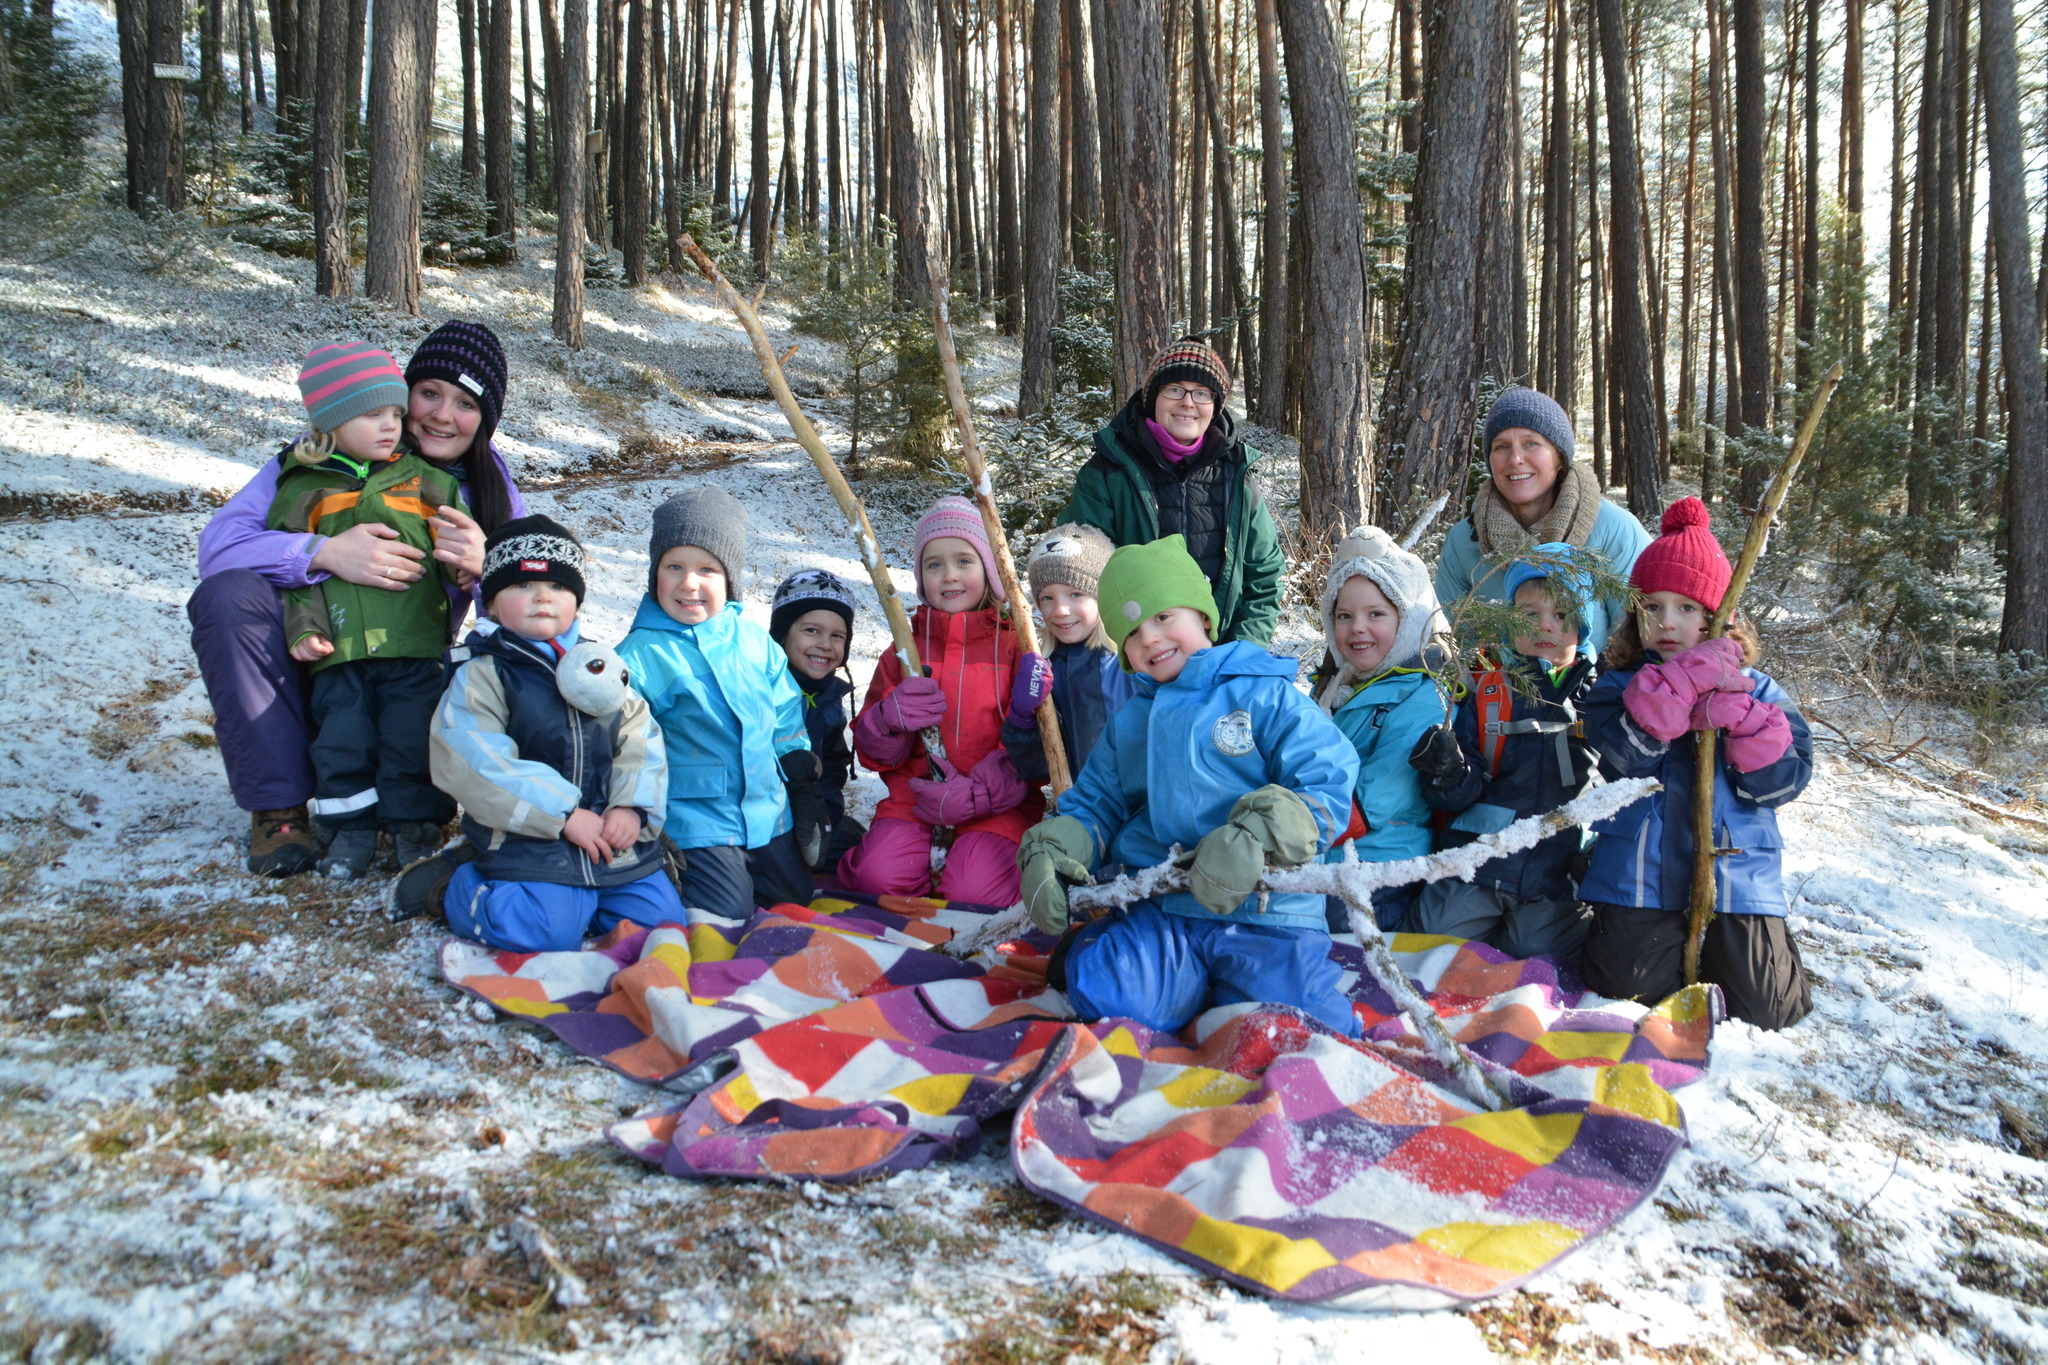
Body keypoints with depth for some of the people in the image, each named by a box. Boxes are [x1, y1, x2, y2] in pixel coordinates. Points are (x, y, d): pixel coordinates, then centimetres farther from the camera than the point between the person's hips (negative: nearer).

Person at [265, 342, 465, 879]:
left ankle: (416, 825, 11)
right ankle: (353, 829, 12)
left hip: (415, 642, 0)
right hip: (340, 652, 0)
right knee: (342, 735, -3)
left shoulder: (424, 482, 12)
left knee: (411, 735, -3)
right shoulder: (306, 489, 10)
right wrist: (303, 627, -3)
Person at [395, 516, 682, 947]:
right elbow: (473, 765, -16)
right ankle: (453, 886, 5)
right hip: (529, 843, -5)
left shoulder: (599, 668, 13)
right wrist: (564, 814, -19)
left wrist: (633, 806, -12)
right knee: (545, 931, -24)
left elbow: (641, 742, 7)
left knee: (659, 918, -3)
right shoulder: (480, 676, -4)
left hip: (618, 842, 5)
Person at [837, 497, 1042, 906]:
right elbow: (872, 752, 10)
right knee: (879, 877, -25)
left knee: (973, 891, -26)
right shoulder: (905, 650, 14)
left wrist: (975, 793, -18)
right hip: (915, 793, 2)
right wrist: (890, 719, -15)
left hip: (997, 801, -2)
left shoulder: (1014, 646, 6)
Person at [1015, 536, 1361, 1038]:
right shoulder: (1128, 722, 20)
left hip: (1267, 912, -1)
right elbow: (1093, 804, 23)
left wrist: (1254, 839, -23)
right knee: (1100, 991, -29)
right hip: (1157, 911, 2)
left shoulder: (1267, 696, 3)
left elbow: (1328, 790, -5)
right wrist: (1049, 853, 0)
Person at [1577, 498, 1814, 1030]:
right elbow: (1631, 751, -17)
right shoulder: (1619, 686, 4)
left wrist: (1740, 716, -17)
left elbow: (1786, 777, -2)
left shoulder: (1756, 690, 9)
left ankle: (1725, 942, 26)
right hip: (1641, 878, -1)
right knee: (1626, 981, -15)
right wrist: (1688, 677, -21)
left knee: (1762, 1006, -6)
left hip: (1735, 875, 1)